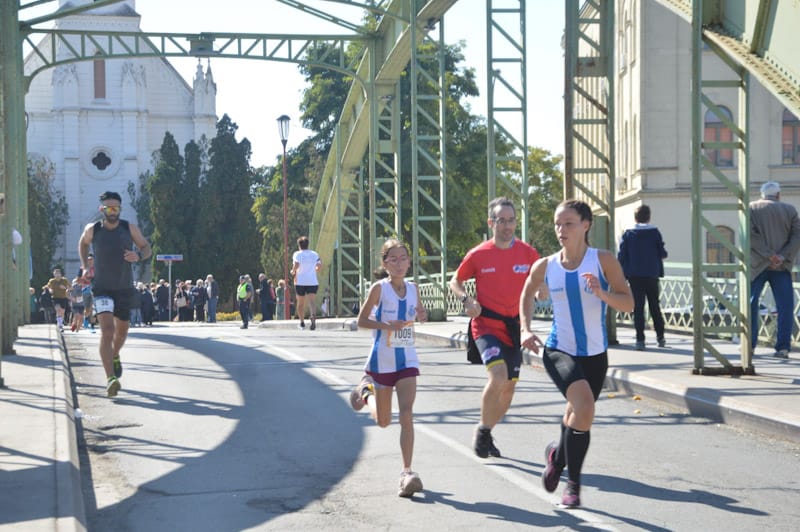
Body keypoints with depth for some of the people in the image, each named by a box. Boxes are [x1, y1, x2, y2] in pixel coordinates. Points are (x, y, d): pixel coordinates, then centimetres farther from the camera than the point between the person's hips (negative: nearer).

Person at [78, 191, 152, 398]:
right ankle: (110, 379, -28)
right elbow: (83, 243, 17)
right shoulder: (92, 230, -5)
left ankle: (115, 356, 52)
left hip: (124, 288, 3)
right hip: (102, 289, -3)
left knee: (121, 330, 18)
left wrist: (138, 256, -20)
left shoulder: (130, 229, -5)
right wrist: (85, 267, 6)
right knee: (107, 330, -20)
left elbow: (147, 249, 3)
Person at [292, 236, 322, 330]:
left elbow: (296, 264, -19)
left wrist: (293, 271, -2)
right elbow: (320, 265, 4)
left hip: (300, 282, -1)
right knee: (312, 301, -11)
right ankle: (313, 316, -39)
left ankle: (302, 322, 22)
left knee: (300, 303, 14)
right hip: (313, 282, 1)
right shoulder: (314, 254, 8)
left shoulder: (297, 254, -4)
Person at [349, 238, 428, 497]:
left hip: (407, 359, 2)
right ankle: (366, 390, 43)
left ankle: (407, 472, -12)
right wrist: (387, 325, -22)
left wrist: (421, 315, -5)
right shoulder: (379, 288, -10)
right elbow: (361, 320, -6)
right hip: (382, 359, -2)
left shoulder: (413, 288, 3)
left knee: (406, 415, -12)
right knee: (383, 421, 11)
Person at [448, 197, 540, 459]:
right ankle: (483, 430, -4)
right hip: (486, 326, -4)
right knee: (498, 376, -25)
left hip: (513, 327, 4)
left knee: (509, 387, 10)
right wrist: (467, 299, -11)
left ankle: (486, 433, 34)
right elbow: (455, 282, 9)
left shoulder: (528, 253, 0)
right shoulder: (478, 255, -5)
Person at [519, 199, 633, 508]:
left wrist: (602, 293, -27)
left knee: (578, 417, 13)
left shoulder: (603, 261, -7)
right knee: (584, 406, -26)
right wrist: (525, 329, 5)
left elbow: (628, 304, -10)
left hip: (595, 355, 1)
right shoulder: (545, 267, -2)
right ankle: (573, 482, -7)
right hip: (559, 352, -1)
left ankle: (558, 455, 47)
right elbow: (527, 295, 18)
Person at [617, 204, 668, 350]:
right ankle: (660, 337, 18)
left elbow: (621, 256, -3)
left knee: (638, 307, 1)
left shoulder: (628, 234, -1)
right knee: (655, 306, 14)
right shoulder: (655, 232, -3)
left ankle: (640, 340, -6)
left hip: (634, 276, 0)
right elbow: (662, 253, -2)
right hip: (652, 275, 0)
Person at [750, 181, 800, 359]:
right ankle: (783, 347, -8)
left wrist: (769, 255, -11)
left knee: (750, 303, 11)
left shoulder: (751, 208, 5)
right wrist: (782, 257, -11)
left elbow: (750, 235, -8)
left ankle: (749, 345, 10)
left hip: (757, 264, 0)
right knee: (785, 306, 1)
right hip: (782, 267, 0)